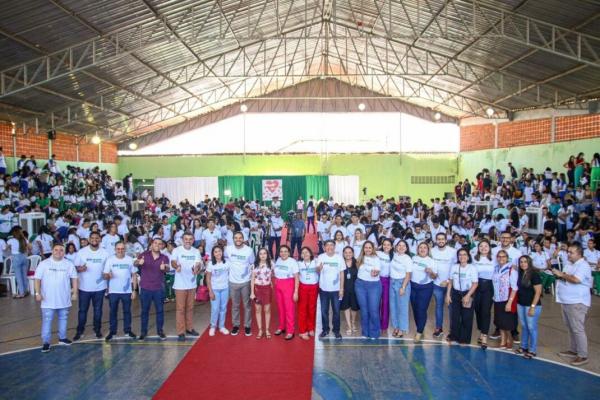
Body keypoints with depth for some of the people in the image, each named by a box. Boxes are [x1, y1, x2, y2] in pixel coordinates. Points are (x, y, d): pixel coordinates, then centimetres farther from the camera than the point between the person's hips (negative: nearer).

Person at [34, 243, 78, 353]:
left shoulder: (69, 264, 1)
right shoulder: (44, 264, -5)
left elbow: (74, 278, 5)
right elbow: (37, 279, -4)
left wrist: (75, 293, 1)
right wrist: (38, 293, -13)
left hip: (64, 299, 3)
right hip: (48, 299, -2)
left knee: (63, 319, 15)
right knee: (47, 321, 0)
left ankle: (62, 338, 29)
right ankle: (46, 342, 8)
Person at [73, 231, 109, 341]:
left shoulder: (105, 253, -1)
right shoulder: (81, 252, -3)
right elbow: (75, 267, 1)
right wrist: (80, 269, -22)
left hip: (99, 287, 1)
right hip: (84, 287, -1)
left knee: (98, 310, 11)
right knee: (82, 310, 8)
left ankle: (97, 330, 25)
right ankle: (80, 331, 21)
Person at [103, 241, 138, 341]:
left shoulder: (129, 259, -1)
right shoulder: (110, 260, -3)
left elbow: (134, 275, 2)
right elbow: (105, 276, -4)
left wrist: (134, 290, -2)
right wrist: (108, 275, -28)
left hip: (127, 291, 1)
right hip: (113, 291, 0)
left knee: (127, 311, 10)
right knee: (113, 312, 8)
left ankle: (128, 330, 21)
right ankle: (112, 331, 19)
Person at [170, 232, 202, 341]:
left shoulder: (196, 251, 2)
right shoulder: (177, 250, -10)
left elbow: (198, 264, -9)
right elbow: (173, 262, -25)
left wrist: (197, 269, -34)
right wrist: (176, 266, -49)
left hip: (192, 284, 4)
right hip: (180, 284, -4)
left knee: (190, 308, 15)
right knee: (180, 308, 1)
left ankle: (189, 328, 28)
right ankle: (181, 332, 8)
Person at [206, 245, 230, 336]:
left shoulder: (226, 262, -3)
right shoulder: (211, 264, -7)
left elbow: (230, 274, 3)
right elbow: (208, 279, -4)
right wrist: (210, 291, -9)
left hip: (225, 288, 2)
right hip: (215, 289, -2)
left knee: (223, 308, 9)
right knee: (215, 309, -1)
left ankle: (222, 326, 21)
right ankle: (213, 327, 15)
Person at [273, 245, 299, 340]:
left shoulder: (293, 262, -12)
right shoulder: (278, 260, 7)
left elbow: (296, 278, -12)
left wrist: (296, 292, -16)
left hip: (288, 286, -6)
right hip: (278, 286, 6)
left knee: (289, 308, -3)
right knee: (280, 308, 13)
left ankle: (290, 331, 5)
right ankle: (281, 327, 28)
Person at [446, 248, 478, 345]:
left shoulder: (472, 268, -10)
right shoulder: (454, 267, 2)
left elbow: (475, 284, -11)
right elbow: (450, 281, 8)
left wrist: (468, 296, -17)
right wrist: (448, 294, 3)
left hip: (467, 294, -3)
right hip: (455, 293, 3)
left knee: (466, 317, 3)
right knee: (454, 316, 8)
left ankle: (464, 338, 14)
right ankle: (454, 335, 22)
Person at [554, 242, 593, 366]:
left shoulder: (583, 265, -15)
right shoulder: (569, 264, 14)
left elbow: (576, 279, -29)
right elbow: (566, 278, 22)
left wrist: (562, 274, -17)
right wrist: (560, 275, 0)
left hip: (577, 303, -9)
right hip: (566, 301, 9)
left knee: (578, 329, -5)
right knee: (571, 328, 17)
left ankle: (582, 356, 1)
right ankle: (573, 350, 28)